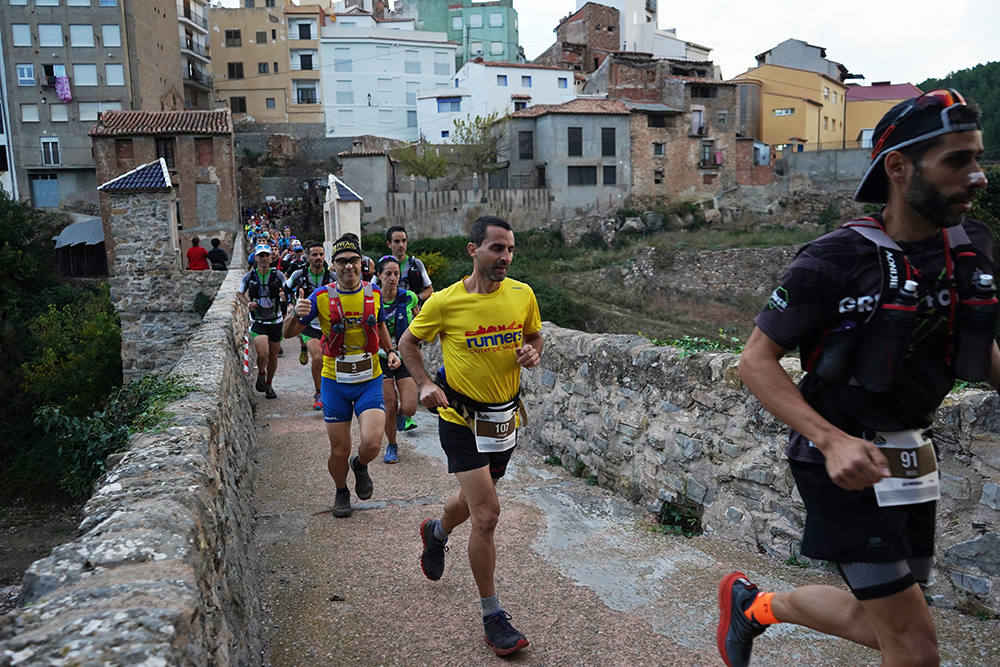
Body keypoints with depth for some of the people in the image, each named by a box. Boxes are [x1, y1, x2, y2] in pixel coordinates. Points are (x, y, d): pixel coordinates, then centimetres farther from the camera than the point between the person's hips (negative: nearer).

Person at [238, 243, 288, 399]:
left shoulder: (278, 275, -4)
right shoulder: (249, 276, -4)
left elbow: (287, 294, 6)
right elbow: (240, 294, 12)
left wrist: (284, 296, -18)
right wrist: (247, 303, -9)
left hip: (276, 321, 2)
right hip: (258, 322, -1)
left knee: (273, 355, 11)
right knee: (263, 354, -19)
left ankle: (269, 385, 32)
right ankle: (261, 373, 15)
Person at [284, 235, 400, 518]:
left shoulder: (374, 293, 0)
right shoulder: (322, 296, -7)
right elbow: (288, 333, -4)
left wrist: (391, 351, 5)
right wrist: (296, 314, -26)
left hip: (369, 380, 1)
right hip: (335, 383, -1)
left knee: (372, 443, -17)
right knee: (339, 451, 5)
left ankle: (361, 466, 20)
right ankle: (341, 492, 37)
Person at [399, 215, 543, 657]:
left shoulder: (522, 295, -4)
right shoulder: (445, 302, -15)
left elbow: (534, 335, 13)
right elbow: (407, 342, 1)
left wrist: (533, 352, -9)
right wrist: (425, 383, -13)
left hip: (506, 417, 5)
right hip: (463, 420, -5)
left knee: (474, 499, 24)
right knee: (486, 514, -9)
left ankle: (436, 532, 60)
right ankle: (492, 617, 9)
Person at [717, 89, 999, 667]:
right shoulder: (835, 261, -19)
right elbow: (757, 361, -16)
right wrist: (833, 440, -28)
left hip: (911, 462, 7)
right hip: (847, 464, -7)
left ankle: (753, 604, 41)